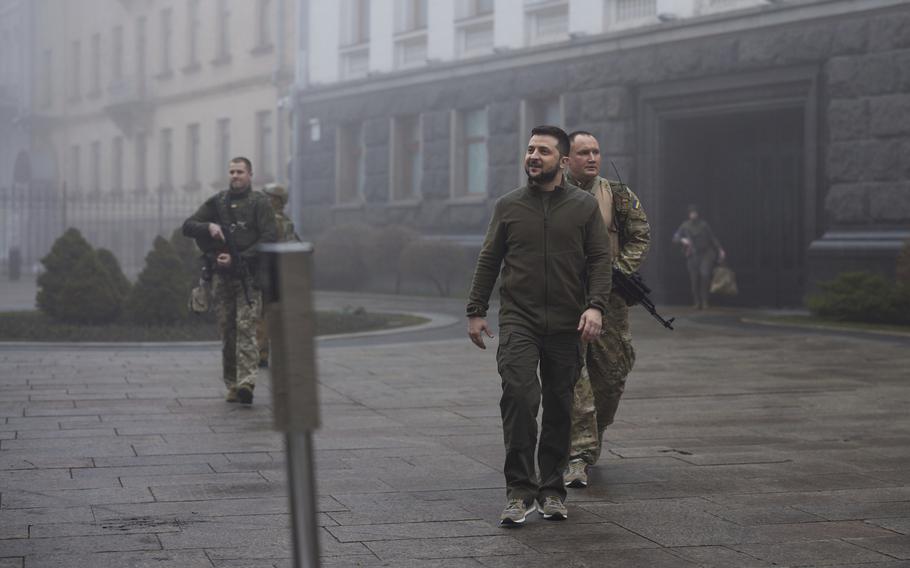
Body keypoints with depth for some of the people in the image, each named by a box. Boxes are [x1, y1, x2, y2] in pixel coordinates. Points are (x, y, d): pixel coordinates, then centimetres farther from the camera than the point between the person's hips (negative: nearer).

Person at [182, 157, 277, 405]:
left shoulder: (259, 203, 2)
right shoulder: (217, 201, 13)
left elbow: (269, 238, -7)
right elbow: (187, 226, 11)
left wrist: (237, 259, -12)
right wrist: (209, 226, -10)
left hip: (248, 275, -4)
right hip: (221, 275, 4)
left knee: (246, 328, -14)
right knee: (227, 331, 4)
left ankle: (246, 382, -23)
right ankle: (232, 385, 8)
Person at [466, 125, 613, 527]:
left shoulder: (584, 207, 6)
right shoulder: (508, 206, 8)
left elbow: (599, 260, 3)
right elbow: (488, 261, 13)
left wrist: (595, 306, -11)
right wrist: (476, 311, 8)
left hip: (566, 326, 1)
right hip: (518, 320, -1)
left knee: (559, 409, 6)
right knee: (519, 395, -18)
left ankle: (552, 490, 18)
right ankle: (520, 490, -15)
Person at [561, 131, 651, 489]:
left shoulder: (618, 195, 6)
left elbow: (640, 235, 10)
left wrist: (620, 271, -4)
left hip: (608, 298, 3)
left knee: (612, 373, 9)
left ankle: (593, 436, 34)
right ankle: (579, 455, -12)